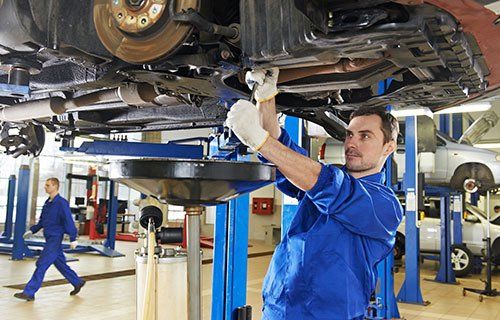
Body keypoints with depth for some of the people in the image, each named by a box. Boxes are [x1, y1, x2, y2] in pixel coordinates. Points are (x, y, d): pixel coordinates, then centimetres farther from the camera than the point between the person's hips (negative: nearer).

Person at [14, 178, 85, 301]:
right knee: (60, 264, 15)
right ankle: (77, 282, 28)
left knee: (41, 265, -8)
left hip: (55, 238, -9)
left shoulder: (61, 203, -14)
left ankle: (29, 293, -3)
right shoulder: (48, 203, 11)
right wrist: (32, 230, 10)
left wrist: (73, 239, -21)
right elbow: (42, 221, 20)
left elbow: (69, 221, -18)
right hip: (49, 239, 9)